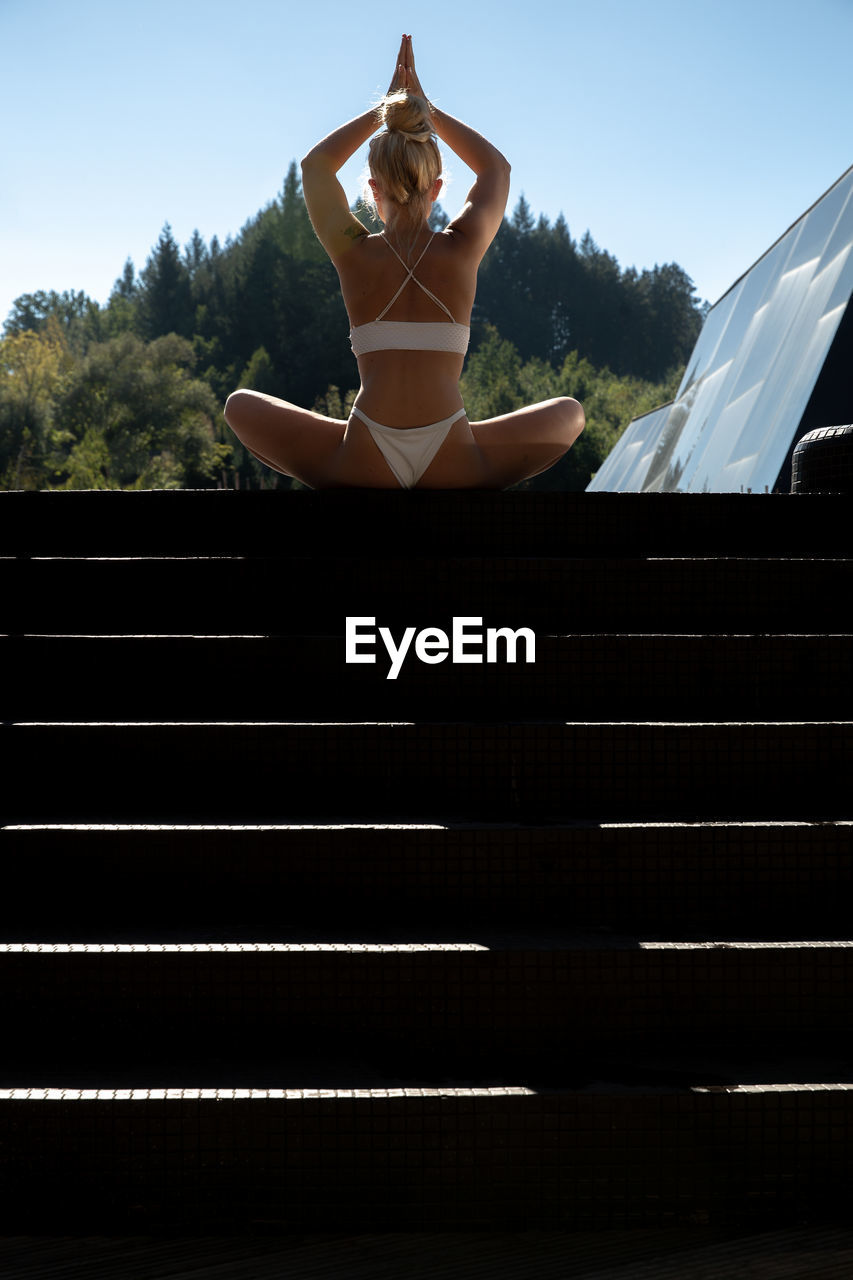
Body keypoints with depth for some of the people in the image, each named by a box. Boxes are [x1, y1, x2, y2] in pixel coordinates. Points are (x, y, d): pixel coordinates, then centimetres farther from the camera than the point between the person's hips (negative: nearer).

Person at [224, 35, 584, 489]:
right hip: (453, 470, 0)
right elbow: (496, 167, 25)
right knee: (569, 413, 26)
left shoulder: (353, 252, 2)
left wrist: (385, 107, 26)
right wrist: (426, 108, 26)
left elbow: (316, 164, 24)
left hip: (363, 467, 0)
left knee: (240, 404, 24)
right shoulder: (463, 249, 2)